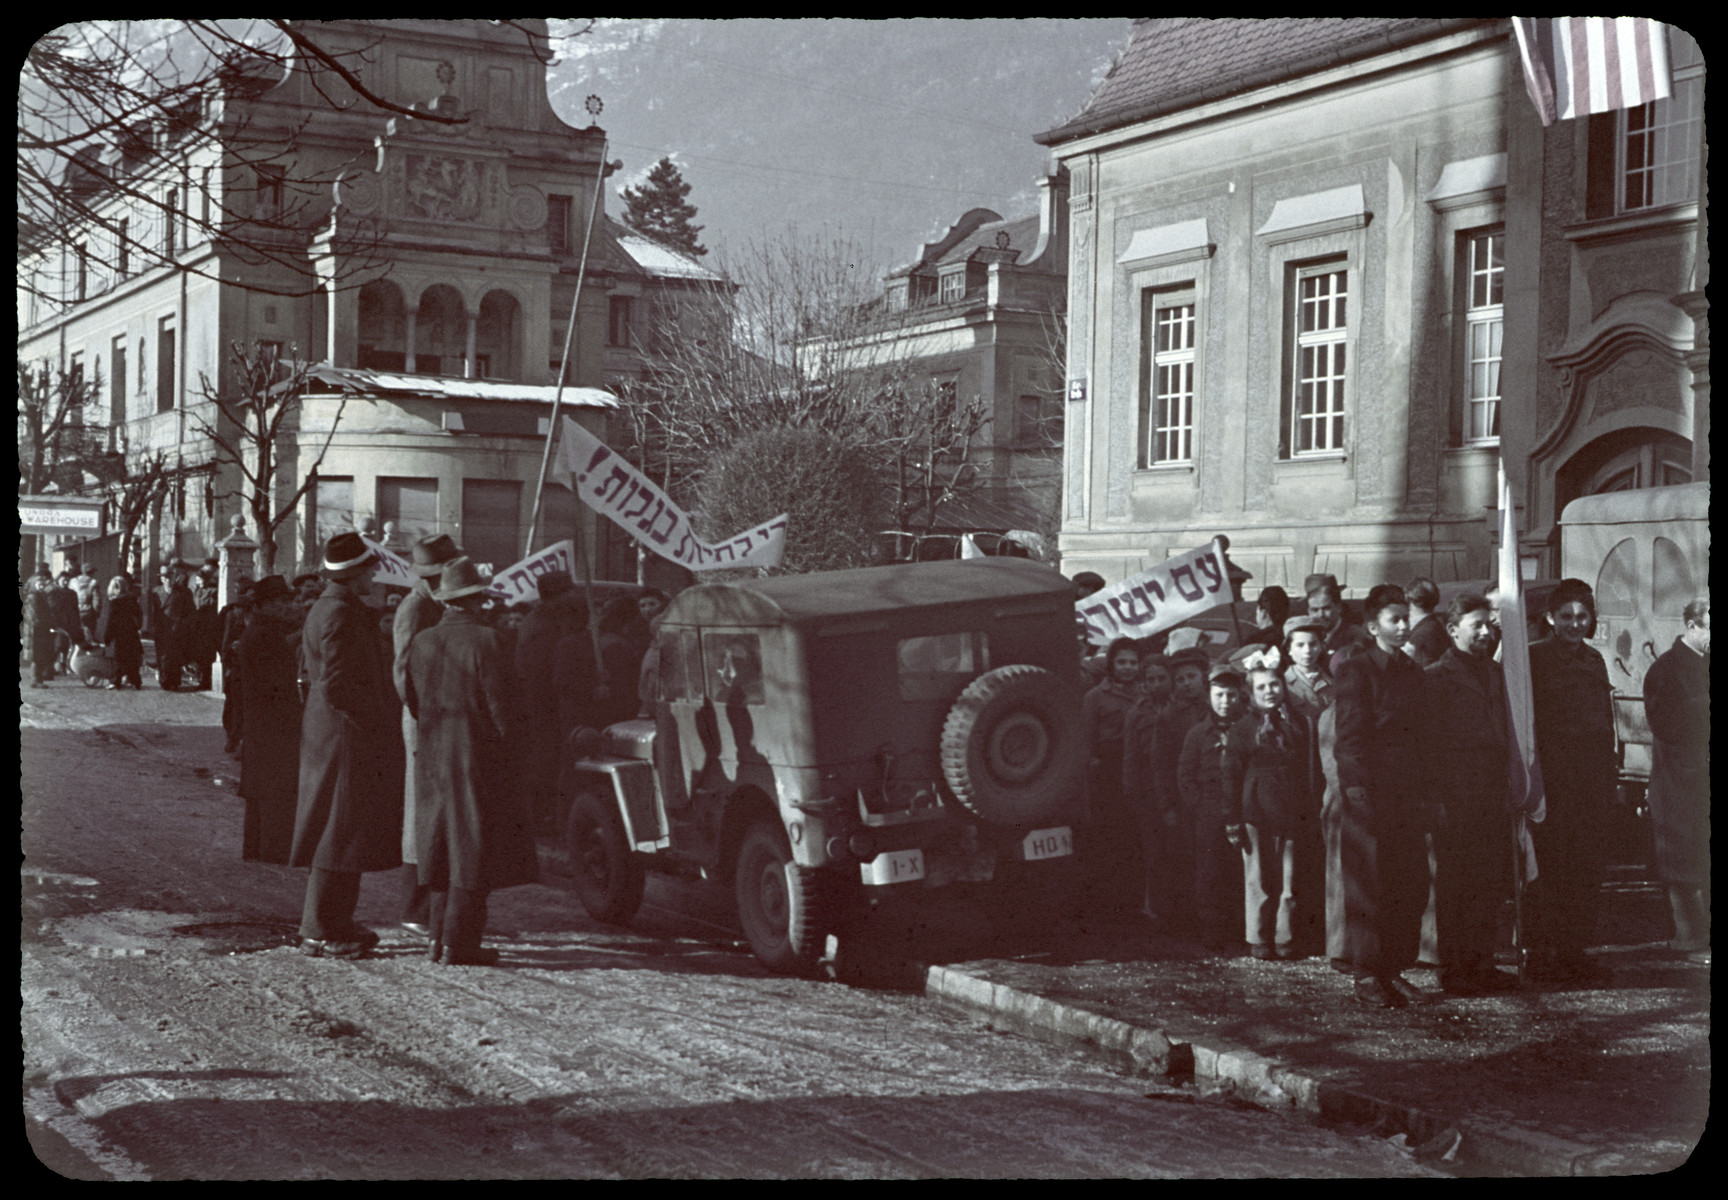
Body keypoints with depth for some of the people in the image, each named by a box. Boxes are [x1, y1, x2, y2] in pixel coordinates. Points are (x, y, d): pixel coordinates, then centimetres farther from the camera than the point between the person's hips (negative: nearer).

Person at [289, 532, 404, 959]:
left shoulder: (325, 609, 16)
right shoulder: (340, 614, -18)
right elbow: (337, 686, -24)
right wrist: (376, 719, -15)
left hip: (340, 735, 11)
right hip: (346, 736, -11)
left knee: (342, 831, 16)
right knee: (340, 830, -5)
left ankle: (334, 922, 25)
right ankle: (321, 931, 1)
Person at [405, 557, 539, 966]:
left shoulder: (422, 642, 5)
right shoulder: (485, 640, -14)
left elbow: (413, 702, 9)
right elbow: (498, 703, -14)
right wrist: (503, 743, -1)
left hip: (433, 758, 6)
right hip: (477, 757, -6)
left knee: (444, 844, 14)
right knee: (474, 849, -1)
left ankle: (441, 937, 16)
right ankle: (459, 943, -2)